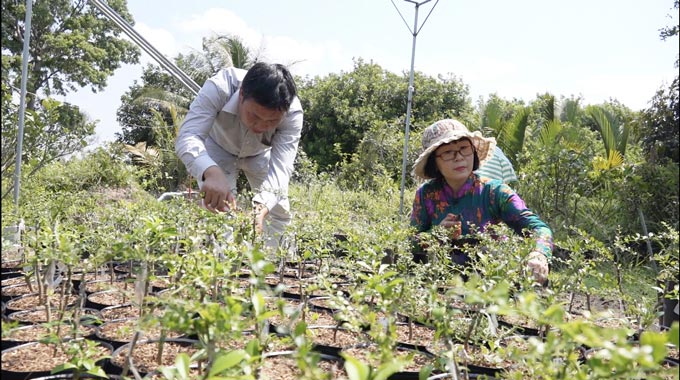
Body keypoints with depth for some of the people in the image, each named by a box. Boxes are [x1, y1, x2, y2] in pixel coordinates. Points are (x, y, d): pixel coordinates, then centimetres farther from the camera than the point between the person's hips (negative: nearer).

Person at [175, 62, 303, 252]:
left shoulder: (293, 113, -37)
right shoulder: (218, 88, -41)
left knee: (279, 211, 1)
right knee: (217, 210, -18)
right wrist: (211, 173, -69)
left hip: (260, 155, 2)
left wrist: (261, 207, -60)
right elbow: (187, 137, -49)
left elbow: (280, 167, -41)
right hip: (218, 148, -1)